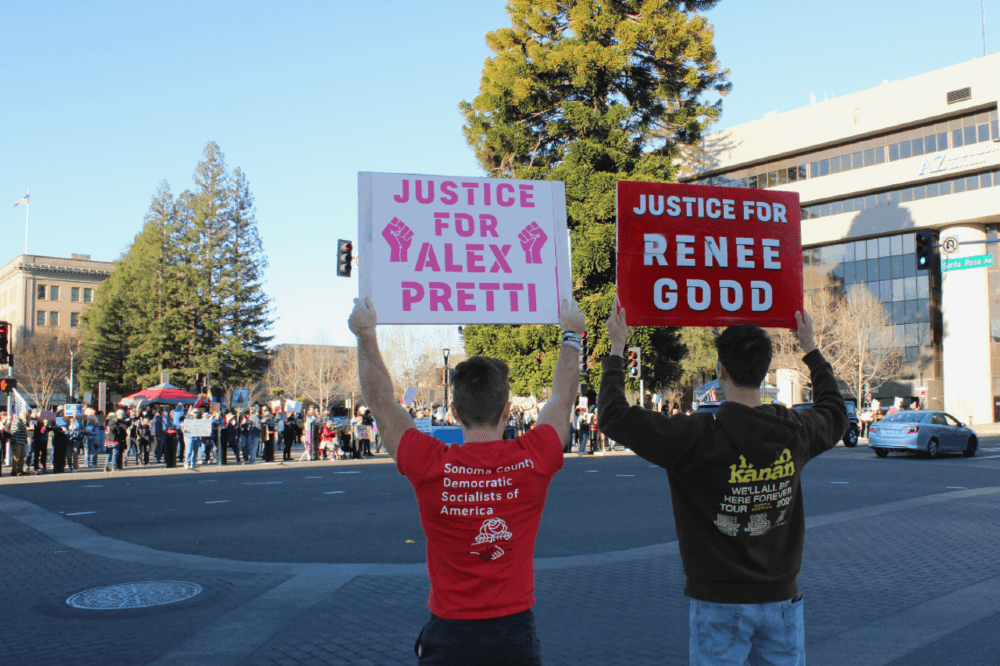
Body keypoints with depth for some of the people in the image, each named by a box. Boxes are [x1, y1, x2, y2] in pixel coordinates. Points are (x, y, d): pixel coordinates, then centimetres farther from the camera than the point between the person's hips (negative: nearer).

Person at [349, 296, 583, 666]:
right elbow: (563, 398, 7)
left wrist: (366, 335, 11)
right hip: (516, 631, 1)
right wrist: (571, 335, 21)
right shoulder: (534, 460, -12)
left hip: (450, 636, -1)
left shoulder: (430, 467, -16)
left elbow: (381, 401, 0)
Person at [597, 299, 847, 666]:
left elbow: (614, 416, -15)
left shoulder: (697, 436, -20)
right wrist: (810, 347, 29)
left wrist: (616, 350, -3)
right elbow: (835, 412, 20)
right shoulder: (794, 431, -5)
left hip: (720, 603, -3)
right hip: (781, 596, 4)